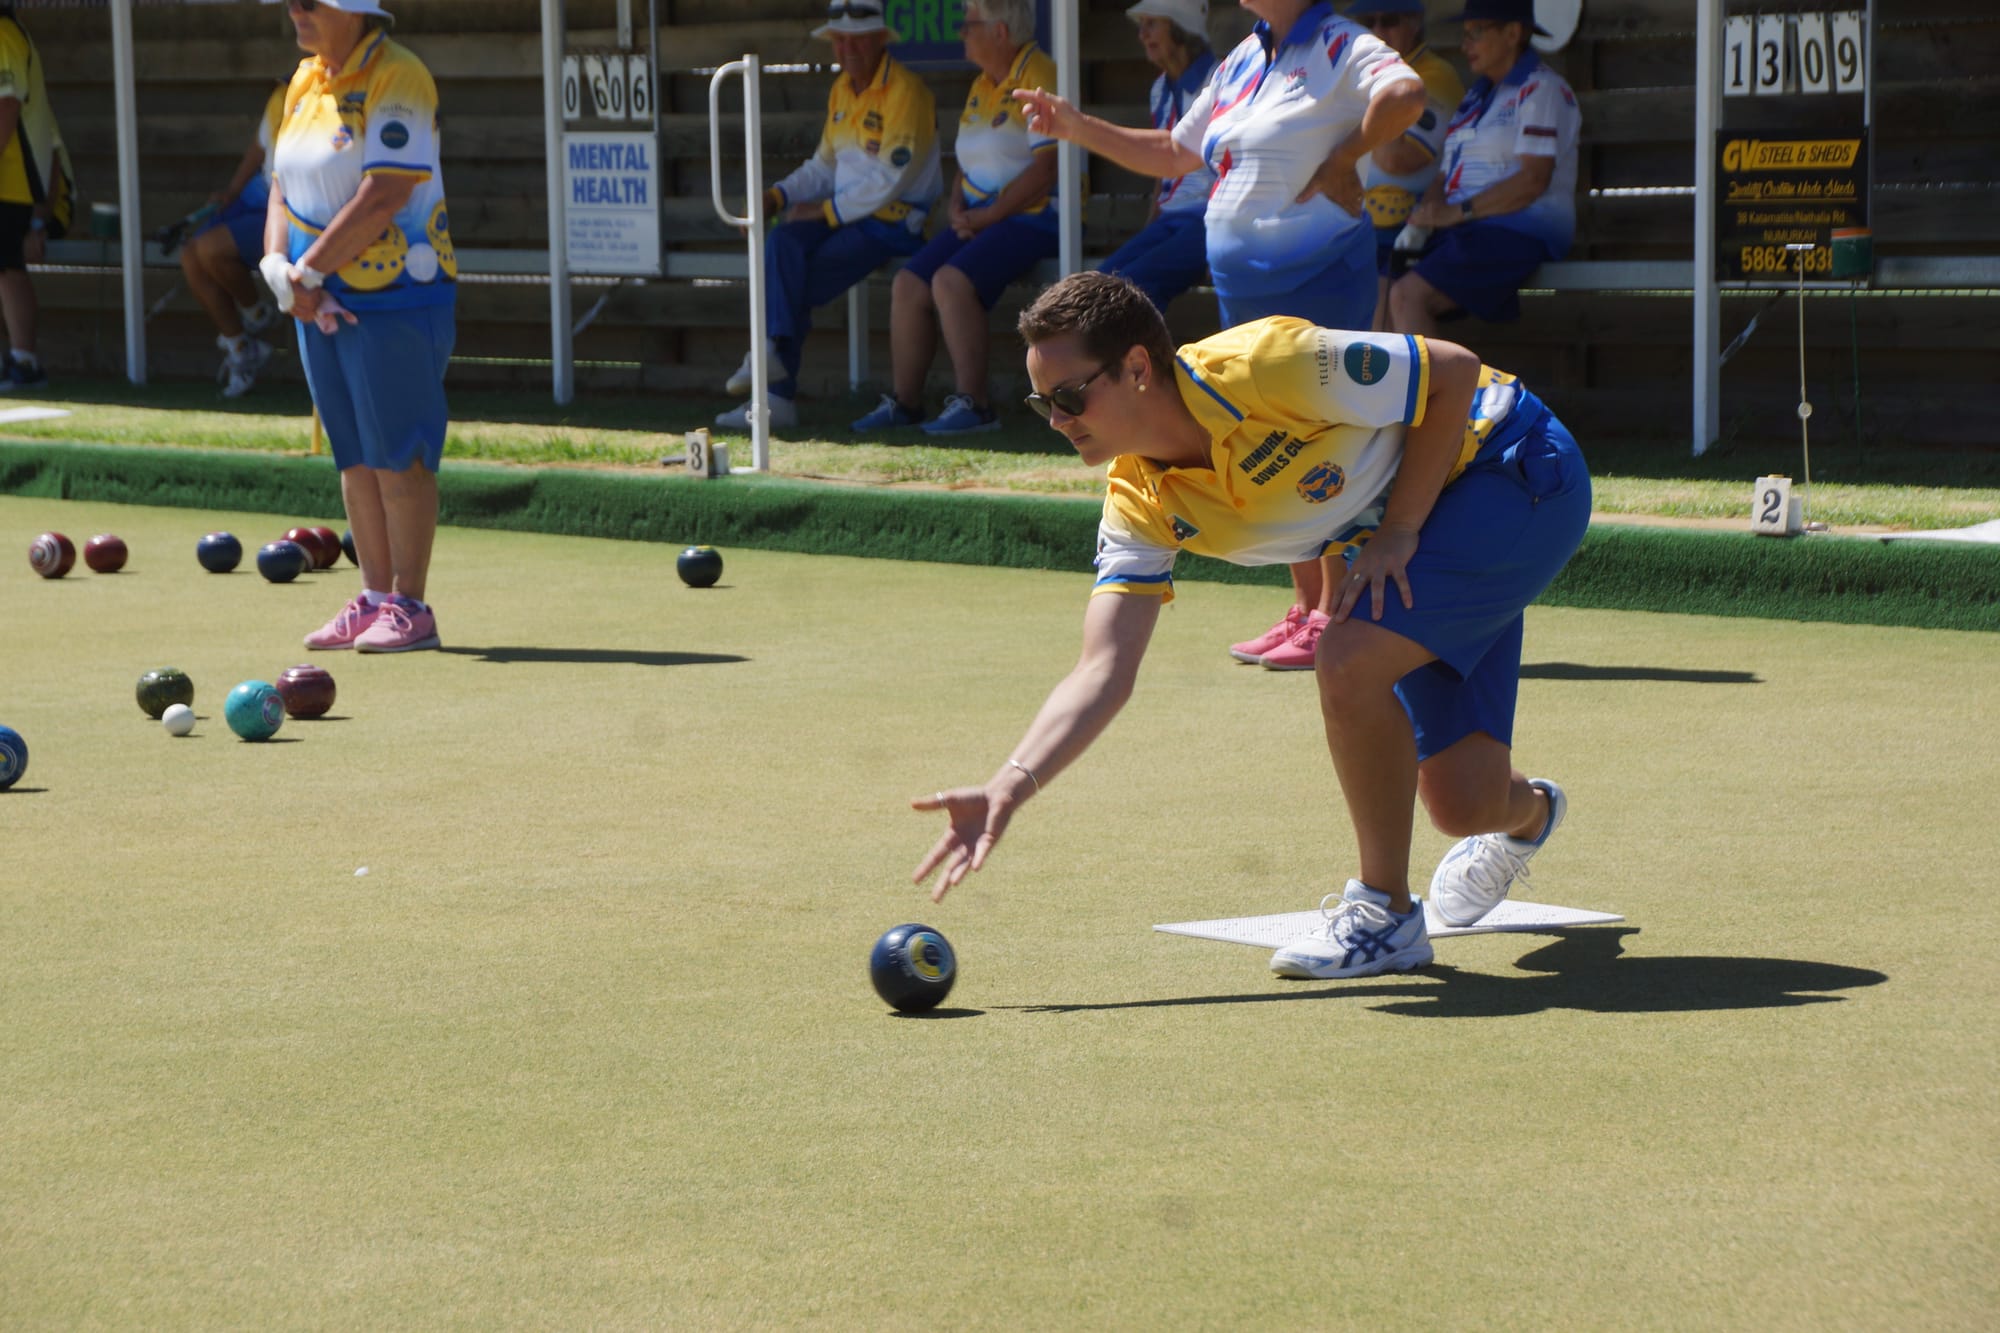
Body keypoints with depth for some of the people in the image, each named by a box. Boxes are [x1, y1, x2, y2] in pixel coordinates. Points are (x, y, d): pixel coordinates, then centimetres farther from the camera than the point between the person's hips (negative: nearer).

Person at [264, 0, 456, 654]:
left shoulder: (398, 79, -13)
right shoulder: (306, 79, 12)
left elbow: (382, 198, -20)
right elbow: (283, 184, 13)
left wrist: (307, 270, -15)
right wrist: (282, 270, -5)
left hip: (394, 294, -8)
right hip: (322, 302, 8)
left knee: (399, 453, -4)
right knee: (354, 455, 10)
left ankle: (409, 606, 1)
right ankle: (374, 596, 17)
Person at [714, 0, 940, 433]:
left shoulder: (905, 92, -12)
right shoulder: (841, 90, 15)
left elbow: (889, 181, -17)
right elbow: (824, 167, 20)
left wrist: (825, 211, -14)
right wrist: (776, 196, 3)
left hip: (894, 219, -7)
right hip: (846, 214, 7)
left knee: (803, 282, -25)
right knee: (783, 244, -21)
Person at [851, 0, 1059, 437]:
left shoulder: (1039, 78, -12)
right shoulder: (982, 86, 18)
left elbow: (1045, 170, -19)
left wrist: (988, 216, -18)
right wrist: (958, 208, 3)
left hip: (1032, 217, -9)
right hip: (982, 217, 9)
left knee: (952, 281, -28)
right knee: (909, 284, -5)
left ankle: (971, 402, -25)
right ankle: (904, 401, 2)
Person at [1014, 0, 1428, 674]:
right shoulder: (1242, 61, 15)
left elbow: (1405, 95, -32)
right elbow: (1174, 152, 23)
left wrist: (1343, 160, -21)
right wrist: (1079, 128, 17)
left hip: (1318, 280, -9)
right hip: (1244, 282, 9)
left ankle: (1334, 618, -2)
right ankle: (1304, 609, 20)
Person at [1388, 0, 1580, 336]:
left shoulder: (1541, 90, -3)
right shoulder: (1475, 97, 25)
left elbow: (1533, 179, -14)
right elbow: (1446, 175, 21)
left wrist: (1458, 212, -18)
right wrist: (1426, 215, -2)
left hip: (1518, 231, -8)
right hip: (1466, 233, 9)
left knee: (1407, 296, -28)